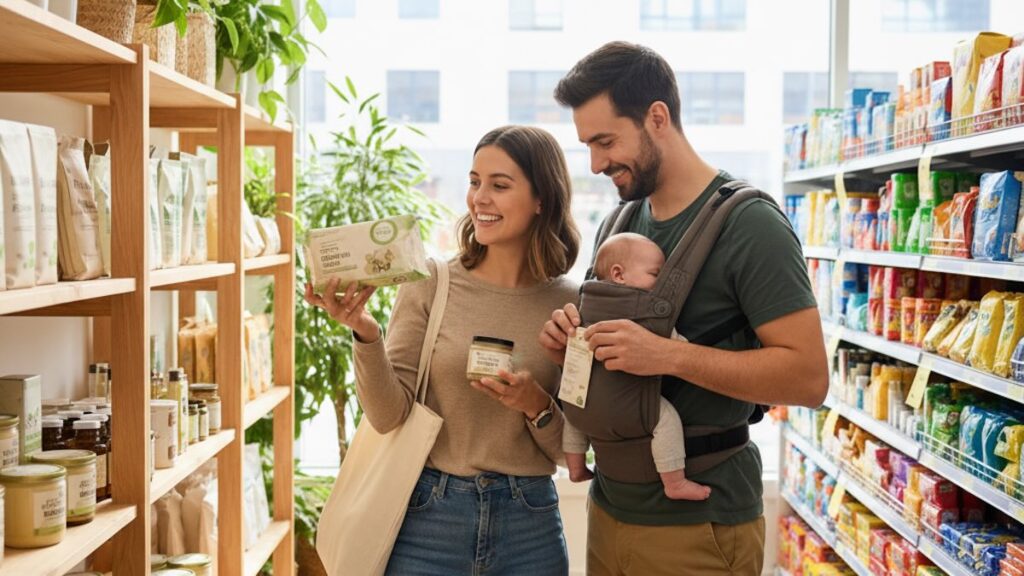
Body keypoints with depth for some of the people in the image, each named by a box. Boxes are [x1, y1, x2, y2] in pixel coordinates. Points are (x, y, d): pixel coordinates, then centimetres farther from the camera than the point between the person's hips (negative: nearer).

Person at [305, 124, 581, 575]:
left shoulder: (569, 304, -2)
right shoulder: (431, 285, -4)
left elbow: (571, 448, 3)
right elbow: (389, 415, -9)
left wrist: (536, 405, -15)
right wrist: (365, 334, -23)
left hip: (529, 525, 1)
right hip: (429, 518, -1)